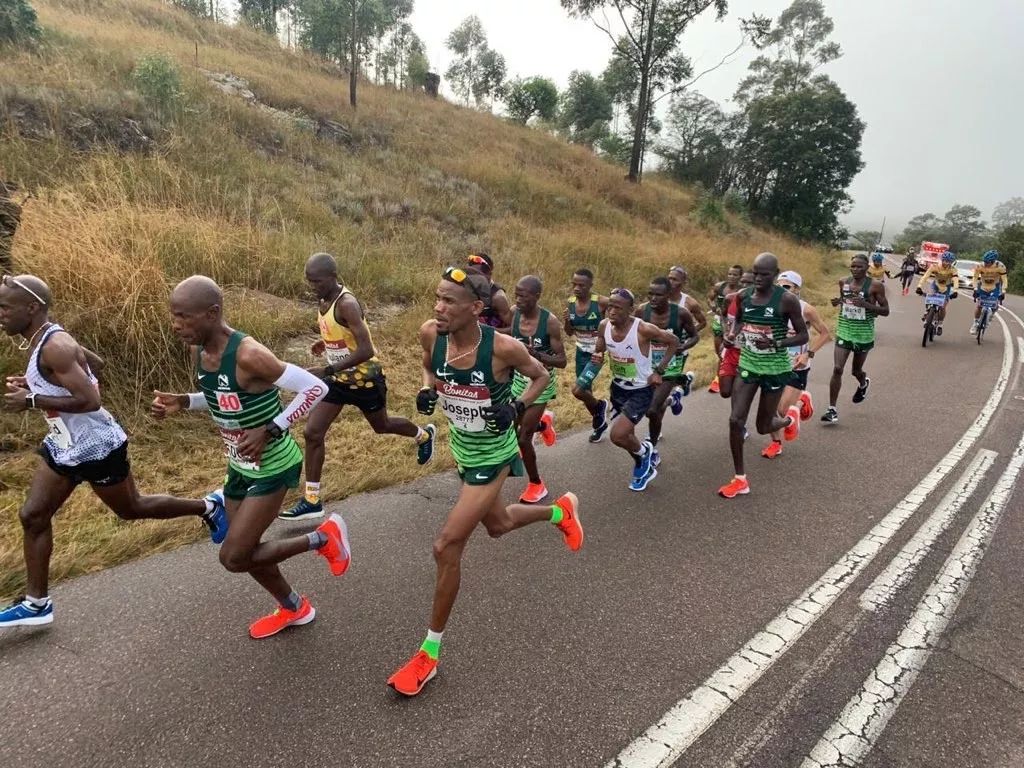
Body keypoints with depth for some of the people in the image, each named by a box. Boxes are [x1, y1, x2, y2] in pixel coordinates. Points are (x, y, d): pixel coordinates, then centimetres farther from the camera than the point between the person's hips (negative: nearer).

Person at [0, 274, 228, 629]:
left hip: (96, 448, -10)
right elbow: (96, 363, 20)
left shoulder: (54, 347, -26)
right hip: (63, 446, 10)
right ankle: (36, 603, 23)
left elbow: (90, 400, -31)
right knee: (32, 516, 11)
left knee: (131, 509, 10)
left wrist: (32, 400, -25)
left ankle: (208, 507, 27)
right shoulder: (43, 341, 4)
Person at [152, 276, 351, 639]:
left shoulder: (249, 355, -29)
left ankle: (323, 537, 13)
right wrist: (183, 402, -2)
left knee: (233, 558, -5)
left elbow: (316, 388, -27)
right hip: (239, 466, 9)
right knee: (245, 551, 18)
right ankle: (294, 609, 42)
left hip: (272, 468, -8)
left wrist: (269, 430, -29)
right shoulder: (199, 350, -3)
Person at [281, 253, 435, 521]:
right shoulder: (323, 300, -1)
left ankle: (424, 435, 49)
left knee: (381, 426, 17)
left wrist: (327, 370, -36)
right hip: (338, 378, 7)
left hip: (364, 378, -7)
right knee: (312, 432, -2)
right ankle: (311, 500, 8)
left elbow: (366, 350, -34)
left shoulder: (347, 304, -28)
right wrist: (327, 342, 5)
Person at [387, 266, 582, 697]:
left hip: (492, 458, -6)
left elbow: (542, 376, -7)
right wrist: (426, 391, -12)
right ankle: (561, 510, 57)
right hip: (462, 450, 7)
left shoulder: (503, 347, -28)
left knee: (446, 547, -9)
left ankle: (430, 653, 12)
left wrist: (516, 407, -23)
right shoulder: (430, 334, -15)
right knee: (498, 525, 27)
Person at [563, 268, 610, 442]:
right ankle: (599, 422, 42)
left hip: (597, 352, -6)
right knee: (585, 391, 17)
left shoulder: (602, 302, -21)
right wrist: (566, 321, -16)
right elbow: (569, 333, 4)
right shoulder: (570, 303, -5)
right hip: (581, 352, 6)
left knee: (577, 390, -17)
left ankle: (600, 406, 16)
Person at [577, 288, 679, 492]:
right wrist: (597, 358, -17)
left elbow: (674, 341, -10)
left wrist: (659, 370, -14)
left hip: (641, 391, -6)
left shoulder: (644, 329, -26)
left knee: (618, 436, -17)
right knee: (625, 435, 18)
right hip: (618, 387, 6)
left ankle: (644, 452, 16)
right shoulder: (604, 326, -11)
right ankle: (645, 466, 46)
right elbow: (599, 351, 7)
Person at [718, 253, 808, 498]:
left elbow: (803, 336, -10)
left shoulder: (787, 300, -15)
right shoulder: (743, 296, -2)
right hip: (748, 366, 4)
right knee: (735, 420, -7)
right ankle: (740, 480, 6)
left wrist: (776, 343, -28)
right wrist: (731, 334, -5)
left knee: (764, 427, 9)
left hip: (775, 369, -3)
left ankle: (790, 418, 47)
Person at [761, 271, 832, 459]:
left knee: (784, 411, -6)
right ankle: (776, 442, 20)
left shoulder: (805, 310, -12)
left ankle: (803, 401, 28)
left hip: (796, 367, -3)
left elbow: (826, 335, -4)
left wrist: (808, 354, -14)